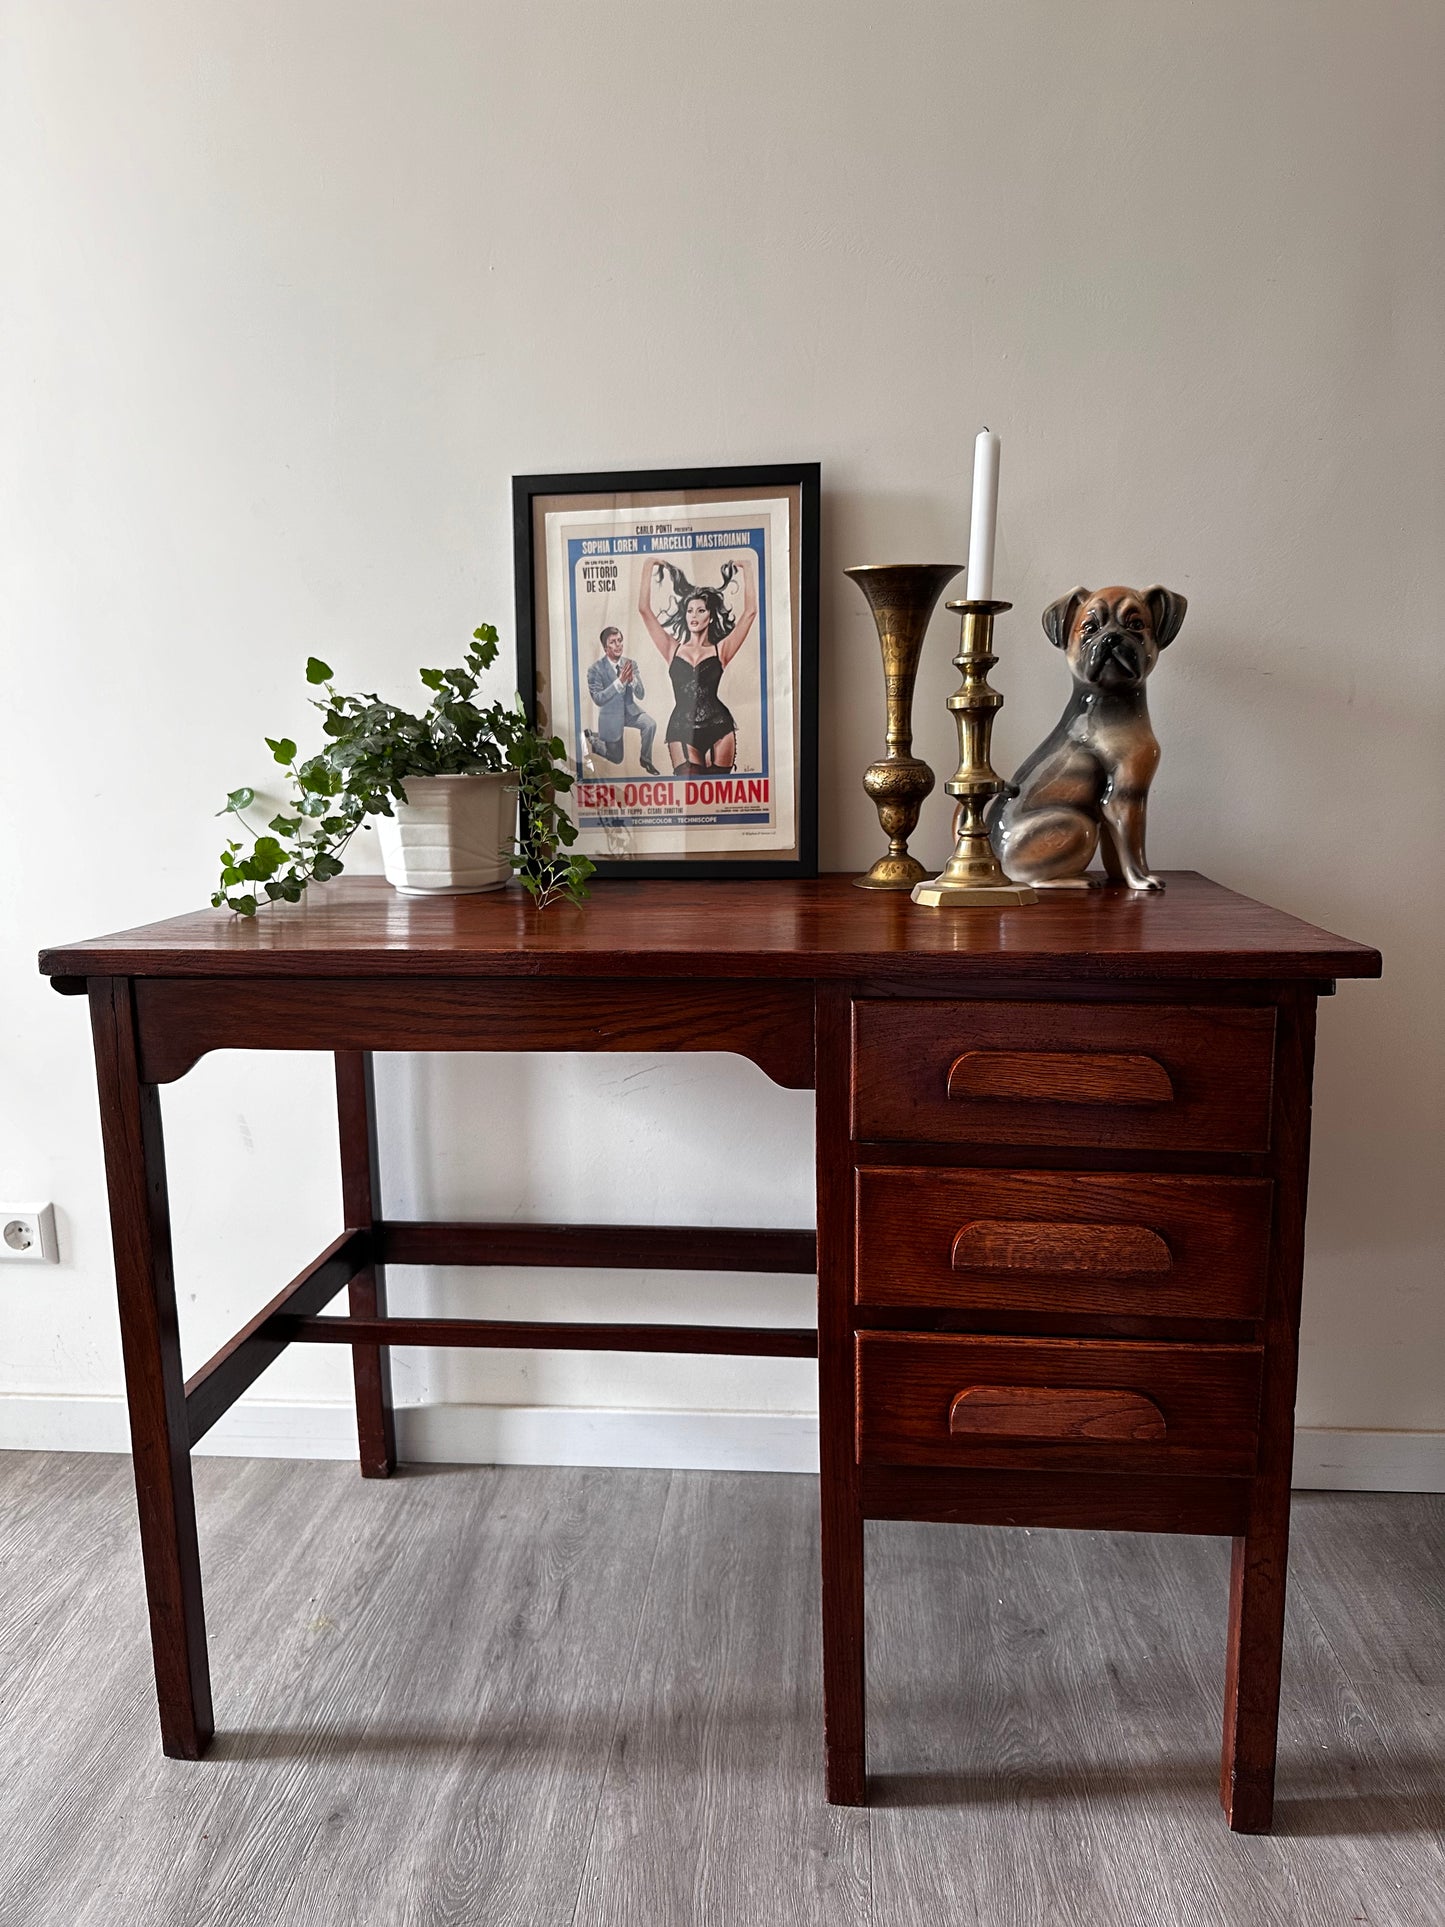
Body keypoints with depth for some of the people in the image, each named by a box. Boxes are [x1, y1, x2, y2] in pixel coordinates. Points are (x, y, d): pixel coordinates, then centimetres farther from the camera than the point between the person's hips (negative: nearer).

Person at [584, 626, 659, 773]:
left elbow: (640, 695, -8)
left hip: (630, 710, 3)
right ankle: (592, 737, 35)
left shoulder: (630, 664, -7)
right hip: (611, 715, -3)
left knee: (650, 725, -27)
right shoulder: (595, 668, -19)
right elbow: (598, 699, -23)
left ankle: (645, 759, -2)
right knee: (616, 759, 7)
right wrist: (620, 681, -33)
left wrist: (632, 679, -30)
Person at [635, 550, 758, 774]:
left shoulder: (720, 651, 10)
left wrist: (748, 568, 6)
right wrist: (649, 568, 11)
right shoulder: (673, 650, 14)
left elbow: (750, 611, 4)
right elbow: (644, 609, 11)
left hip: (718, 729, 0)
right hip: (681, 730, 0)